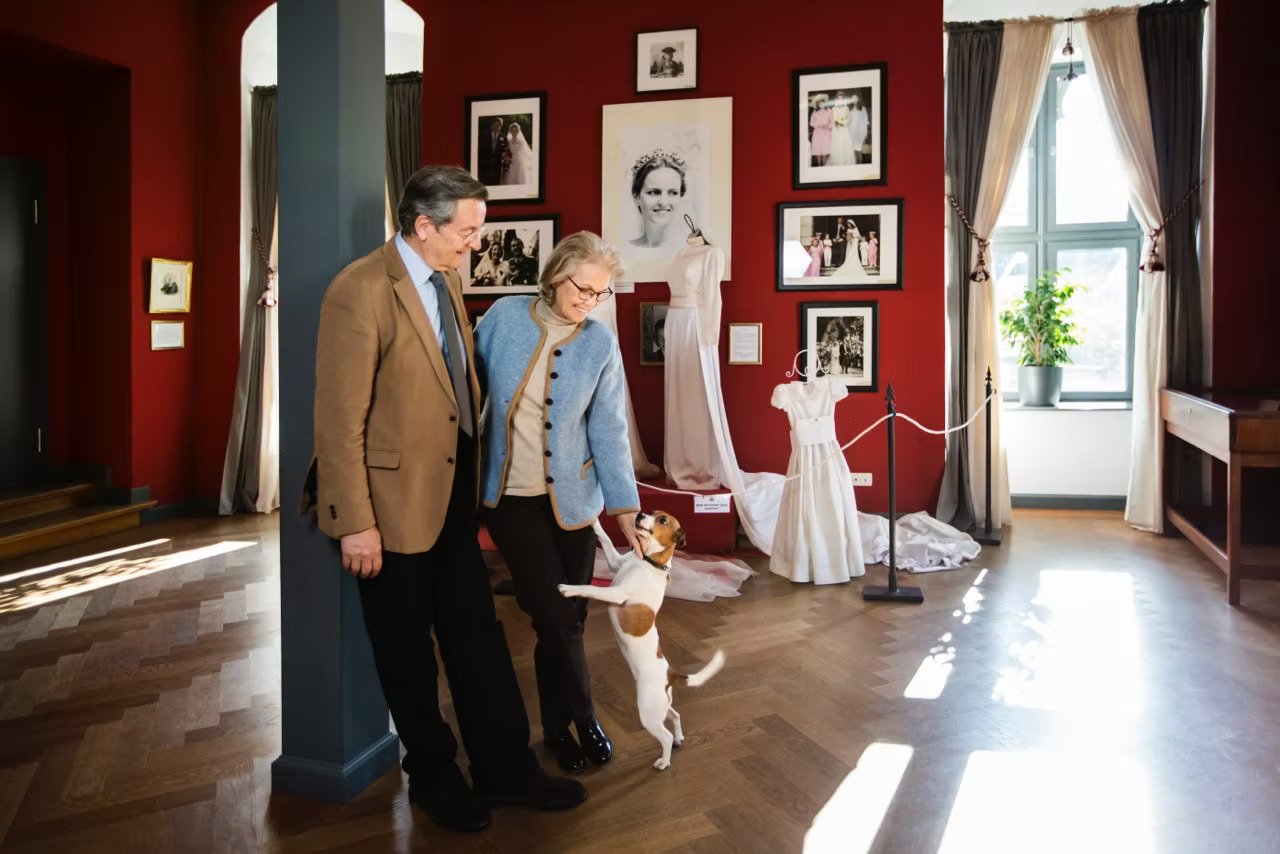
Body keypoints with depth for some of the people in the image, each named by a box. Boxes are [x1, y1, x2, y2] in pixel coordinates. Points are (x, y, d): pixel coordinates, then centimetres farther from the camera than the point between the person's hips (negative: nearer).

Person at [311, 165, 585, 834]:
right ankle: (433, 775, 33)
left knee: (477, 635, 15)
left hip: (452, 496, 7)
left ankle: (503, 767, 29)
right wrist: (356, 524, -19)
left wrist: (474, 473, 14)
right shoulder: (361, 292, -19)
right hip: (393, 502, -7)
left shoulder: (446, 277, 6)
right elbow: (339, 419, -20)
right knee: (407, 651, 13)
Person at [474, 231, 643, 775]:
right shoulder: (504, 317, -5)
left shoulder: (601, 344, -4)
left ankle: (556, 728, 29)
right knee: (555, 615, -4)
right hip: (509, 497, -1)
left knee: (567, 618, 6)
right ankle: (582, 717, 22)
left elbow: (608, 430, -2)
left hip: (570, 498, 1)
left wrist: (624, 507, -5)